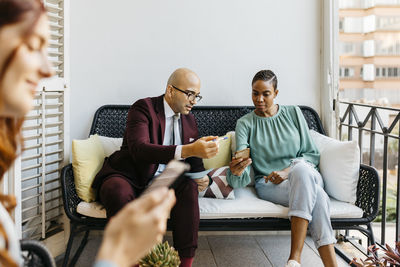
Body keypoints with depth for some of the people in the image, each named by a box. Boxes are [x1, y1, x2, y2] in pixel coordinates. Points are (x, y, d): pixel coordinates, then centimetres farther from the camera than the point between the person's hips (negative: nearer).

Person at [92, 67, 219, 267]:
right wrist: (188, 150, -40)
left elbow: (194, 160, 19)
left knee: (189, 186, -26)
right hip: (128, 179, -5)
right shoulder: (143, 108, -10)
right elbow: (139, 149, -28)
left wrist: (201, 177, -8)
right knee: (119, 192, -38)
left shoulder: (189, 119, 12)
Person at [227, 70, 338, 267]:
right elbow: (242, 180, -6)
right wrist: (236, 171, -32)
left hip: (306, 174, 2)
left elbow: (312, 154, 9)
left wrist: (288, 171, -10)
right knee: (317, 197, -34)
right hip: (268, 183, -1)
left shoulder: (293, 113, 11)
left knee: (301, 169, -39)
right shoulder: (245, 123, 5)